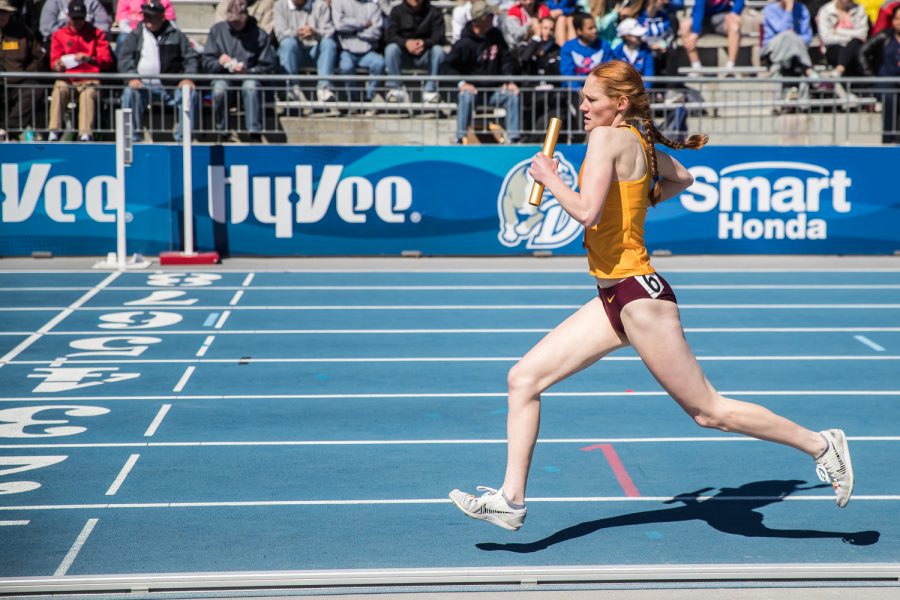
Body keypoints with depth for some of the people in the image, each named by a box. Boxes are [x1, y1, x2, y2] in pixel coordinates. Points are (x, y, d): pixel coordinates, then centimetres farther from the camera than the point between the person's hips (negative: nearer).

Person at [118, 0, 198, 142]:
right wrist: (132, 77, -16)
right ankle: (133, 136, -26)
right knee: (129, 93, -29)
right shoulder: (135, 36, 14)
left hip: (170, 86, 0)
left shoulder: (176, 35, 13)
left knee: (189, 94, -25)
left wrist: (188, 77, -10)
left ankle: (183, 136, -21)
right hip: (142, 85, 0)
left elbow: (191, 57, 8)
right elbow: (125, 57, 3)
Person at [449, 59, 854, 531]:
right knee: (523, 378, 4)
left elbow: (586, 212, -25)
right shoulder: (641, 143, 12)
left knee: (708, 411, -2)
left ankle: (821, 444, 12)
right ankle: (511, 499, 5)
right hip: (612, 300, 10)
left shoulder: (609, 138, -14)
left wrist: (548, 176, -10)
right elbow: (682, 179, 30)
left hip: (638, 294, -10)